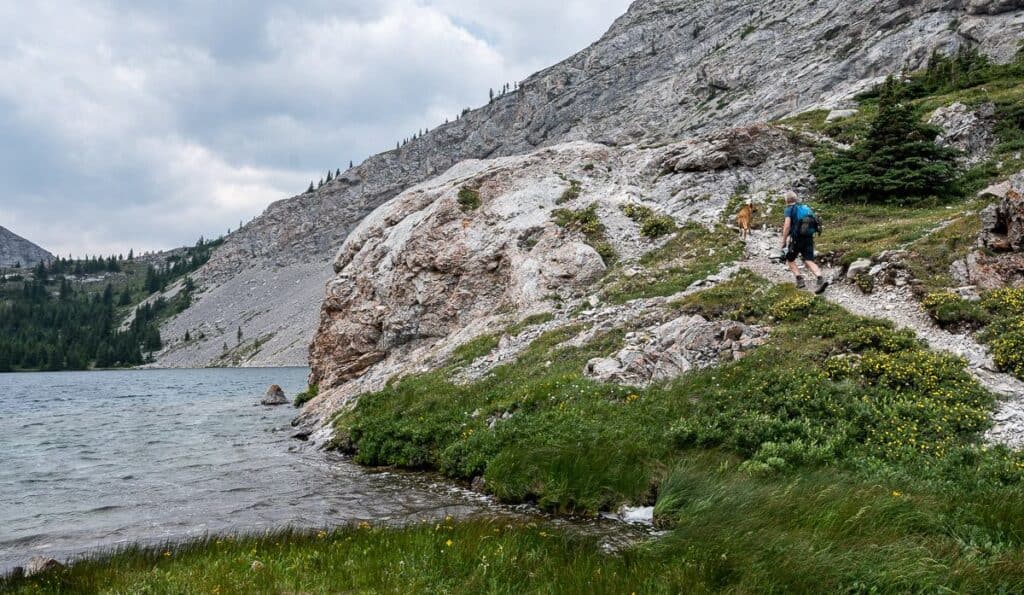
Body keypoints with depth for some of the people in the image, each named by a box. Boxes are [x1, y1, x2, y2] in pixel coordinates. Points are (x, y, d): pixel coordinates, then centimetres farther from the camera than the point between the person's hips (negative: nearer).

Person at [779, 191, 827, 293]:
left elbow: (787, 225, -12)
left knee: (790, 259, 15)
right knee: (809, 261, -3)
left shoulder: (790, 209, 0)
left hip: (797, 238, -5)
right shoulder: (806, 207, 19)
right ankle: (821, 279, -26)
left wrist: (783, 242, -8)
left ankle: (800, 280, 0)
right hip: (809, 238, 5)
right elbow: (814, 223, 22)